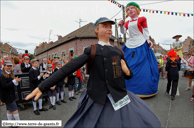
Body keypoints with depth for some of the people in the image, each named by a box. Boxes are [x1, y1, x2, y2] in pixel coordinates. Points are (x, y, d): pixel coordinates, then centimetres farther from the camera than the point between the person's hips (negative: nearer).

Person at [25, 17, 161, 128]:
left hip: (120, 99, 5)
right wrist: (42, 87, -15)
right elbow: (68, 68, -11)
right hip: (98, 102, -4)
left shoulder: (118, 51, 9)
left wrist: (127, 72, -8)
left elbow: (129, 74, 17)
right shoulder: (92, 51, -4)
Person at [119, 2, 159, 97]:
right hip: (130, 46, 4)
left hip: (141, 46, -4)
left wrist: (148, 40, -4)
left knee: (142, 68, -3)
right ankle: (129, 88, 20)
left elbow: (145, 31, 7)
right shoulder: (127, 22, 15)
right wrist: (121, 25, -12)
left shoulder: (142, 19, 5)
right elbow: (123, 31, 6)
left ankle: (143, 89, 14)